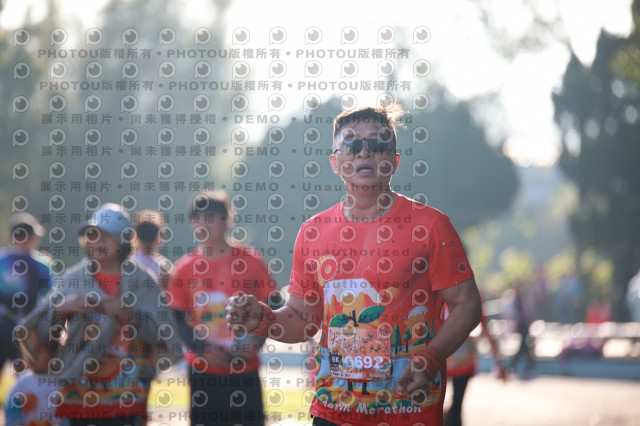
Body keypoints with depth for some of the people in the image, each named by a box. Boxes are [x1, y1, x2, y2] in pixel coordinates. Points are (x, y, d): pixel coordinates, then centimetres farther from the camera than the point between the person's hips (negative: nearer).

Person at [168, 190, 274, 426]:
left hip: (244, 371, -1)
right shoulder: (184, 269, -1)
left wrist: (257, 339, -16)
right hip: (202, 371, 1)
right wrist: (202, 349, -12)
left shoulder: (250, 261, -4)